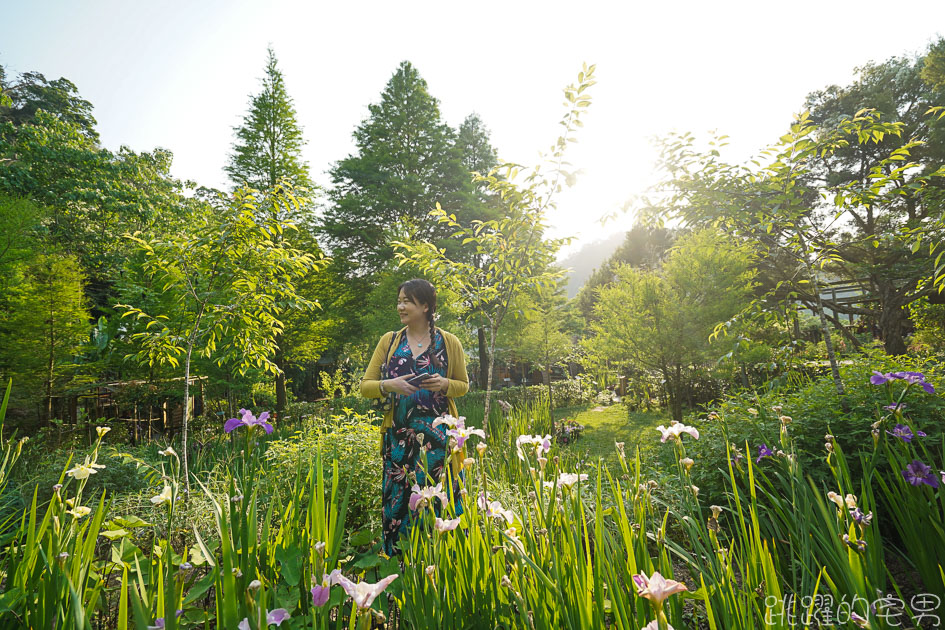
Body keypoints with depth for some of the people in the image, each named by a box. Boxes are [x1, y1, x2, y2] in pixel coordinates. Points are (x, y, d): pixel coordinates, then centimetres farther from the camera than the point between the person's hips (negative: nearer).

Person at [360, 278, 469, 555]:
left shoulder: (449, 342, 2)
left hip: (438, 435, -1)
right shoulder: (389, 341, 6)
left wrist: (445, 384, -11)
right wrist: (389, 385, -14)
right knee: (398, 500, 5)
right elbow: (365, 386, 7)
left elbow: (463, 385, 11)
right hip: (399, 435, 2)